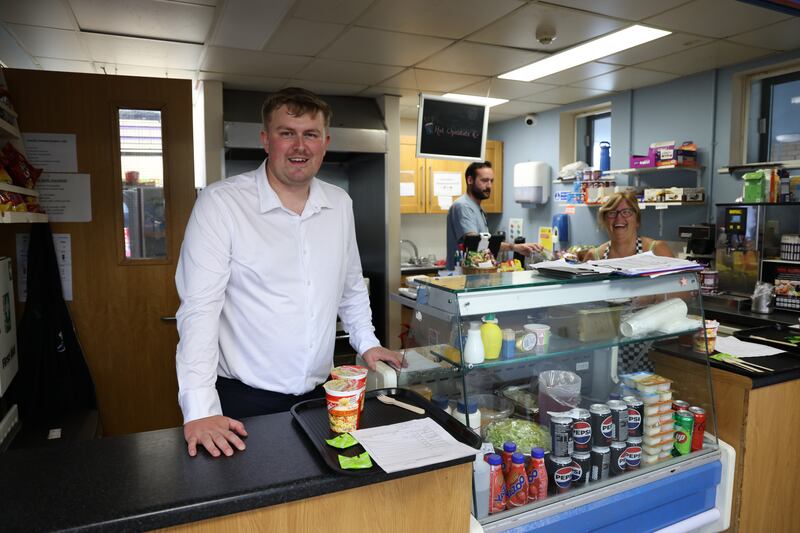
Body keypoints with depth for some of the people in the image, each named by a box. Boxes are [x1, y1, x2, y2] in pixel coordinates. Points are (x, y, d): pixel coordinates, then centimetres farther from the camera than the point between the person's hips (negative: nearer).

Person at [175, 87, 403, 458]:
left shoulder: (340, 204, 3)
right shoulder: (220, 203, -14)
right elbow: (200, 307, -18)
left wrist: (366, 343, 10)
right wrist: (200, 410, -22)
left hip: (319, 395, 5)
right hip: (243, 401, -4)